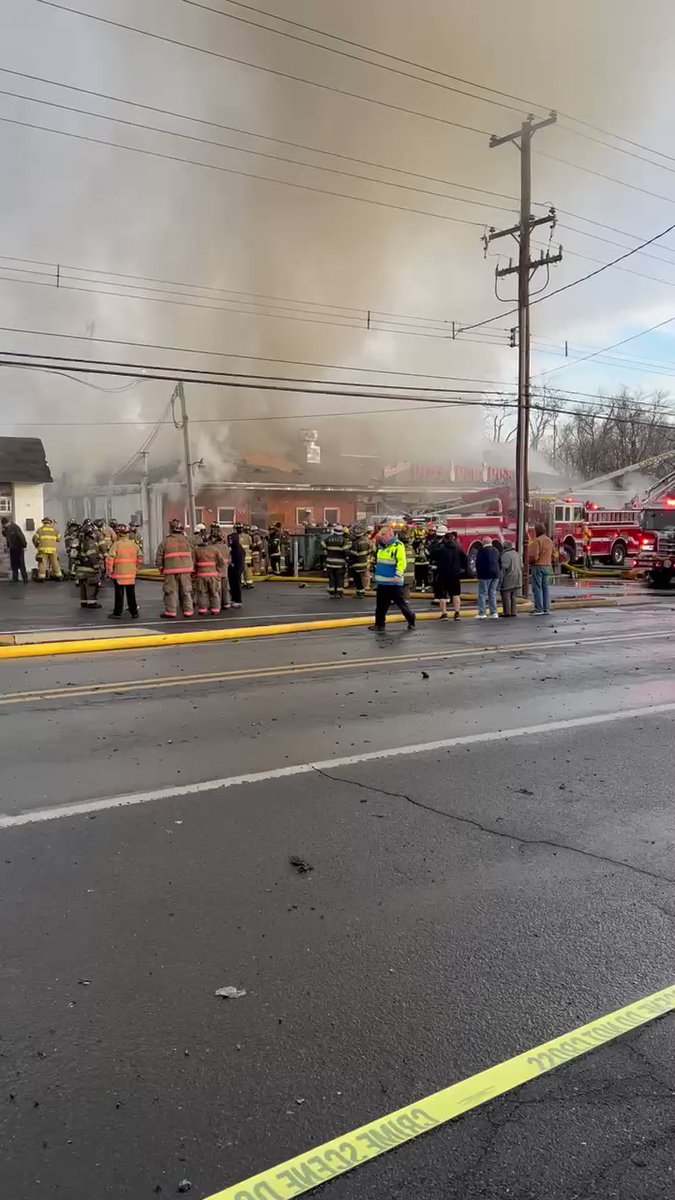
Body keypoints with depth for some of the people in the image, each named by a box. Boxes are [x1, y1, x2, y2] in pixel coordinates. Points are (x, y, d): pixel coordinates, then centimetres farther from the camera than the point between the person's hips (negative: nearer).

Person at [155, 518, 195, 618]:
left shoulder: (165, 542, -3)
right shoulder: (186, 541, 5)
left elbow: (159, 557, -1)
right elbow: (192, 556, 8)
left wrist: (161, 568, 13)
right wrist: (191, 568, 19)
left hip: (171, 570, -2)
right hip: (185, 570, 2)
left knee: (171, 591, 4)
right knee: (186, 591, 10)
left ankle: (170, 611, 4)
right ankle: (188, 610, 13)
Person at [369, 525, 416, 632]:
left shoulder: (398, 545, -12)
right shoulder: (381, 546, 15)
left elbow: (401, 562, -19)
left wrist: (398, 576, -26)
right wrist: (377, 577, 25)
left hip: (394, 583, -8)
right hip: (382, 582, 8)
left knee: (401, 603, 1)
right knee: (381, 606, 10)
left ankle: (411, 620, 17)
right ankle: (379, 624, 16)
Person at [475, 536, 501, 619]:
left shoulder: (482, 551, -8)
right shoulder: (496, 550, 11)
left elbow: (478, 563, -7)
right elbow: (500, 562, 16)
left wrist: (478, 573, 5)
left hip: (485, 574, -6)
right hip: (496, 574, 6)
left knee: (482, 593, -2)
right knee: (493, 593, 11)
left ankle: (482, 613, -6)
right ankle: (494, 613, 8)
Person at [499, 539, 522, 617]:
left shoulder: (505, 555, -14)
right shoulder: (517, 554, 12)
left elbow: (503, 569, -17)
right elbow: (521, 567, 15)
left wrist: (500, 580, -14)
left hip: (508, 579, -8)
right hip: (517, 579, 8)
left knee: (506, 595, -3)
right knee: (514, 596, 12)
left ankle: (507, 612, -4)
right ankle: (514, 612, 11)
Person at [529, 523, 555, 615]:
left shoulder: (537, 541, -14)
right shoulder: (549, 541, 11)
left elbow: (534, 557, -19)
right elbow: (553, 556, 14)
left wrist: (529, 562, -1)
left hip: (538, 567, -7)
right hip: (548, 566, 8)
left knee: (537, 588, -4)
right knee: (546, 587, 11)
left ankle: (539, 609, -5)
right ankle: (547, 609, 11)